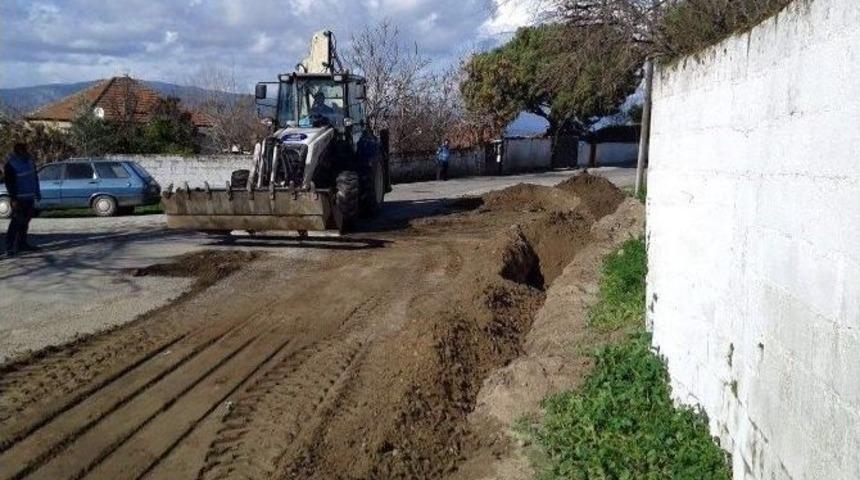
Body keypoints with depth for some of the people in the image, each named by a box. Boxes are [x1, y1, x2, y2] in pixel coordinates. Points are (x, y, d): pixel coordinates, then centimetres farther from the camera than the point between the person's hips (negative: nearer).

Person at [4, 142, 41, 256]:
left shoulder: (29, 160, 9)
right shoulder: (10, 164, -13)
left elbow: (35, 177, 19)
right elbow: (9, 184, -14)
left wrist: (37, 193, 20)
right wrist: (13, 199, -20)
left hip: (30, 197, 8)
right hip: (19, 199, -8)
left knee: (25, 221, 13)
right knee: (16, 222, -12)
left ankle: (22, 244, 22)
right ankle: (10, 247, -10)